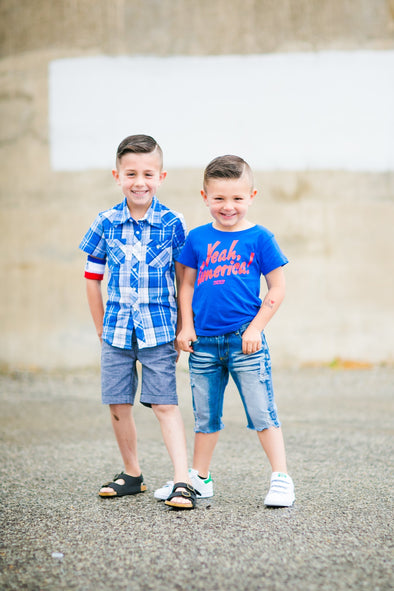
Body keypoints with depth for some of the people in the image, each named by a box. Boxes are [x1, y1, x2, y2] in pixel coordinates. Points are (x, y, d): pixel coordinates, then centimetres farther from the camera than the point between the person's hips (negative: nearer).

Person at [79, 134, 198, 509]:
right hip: (116, 331, 3)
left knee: (165, 404, -7)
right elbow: (92, 279, 9)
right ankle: (131, 474, 26)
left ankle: (182, 480, -7)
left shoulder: (172, 224, -5)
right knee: (118, 405, 9)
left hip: (158, 330, -3)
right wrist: (102, 330, 9)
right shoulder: (106, 224, 1)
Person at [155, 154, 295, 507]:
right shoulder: (197, 239, 7)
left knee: (262, 412, -3)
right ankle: (200, 478, 27)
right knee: (205, 416, 15)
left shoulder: (259, 238, -2)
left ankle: (281, 479, 5)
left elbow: (277, 288, -1)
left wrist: (256, 328, -8)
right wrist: (187, 326, 3)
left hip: (244, 340, -3)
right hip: (203, 343, 4)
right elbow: (187, 285, 13)